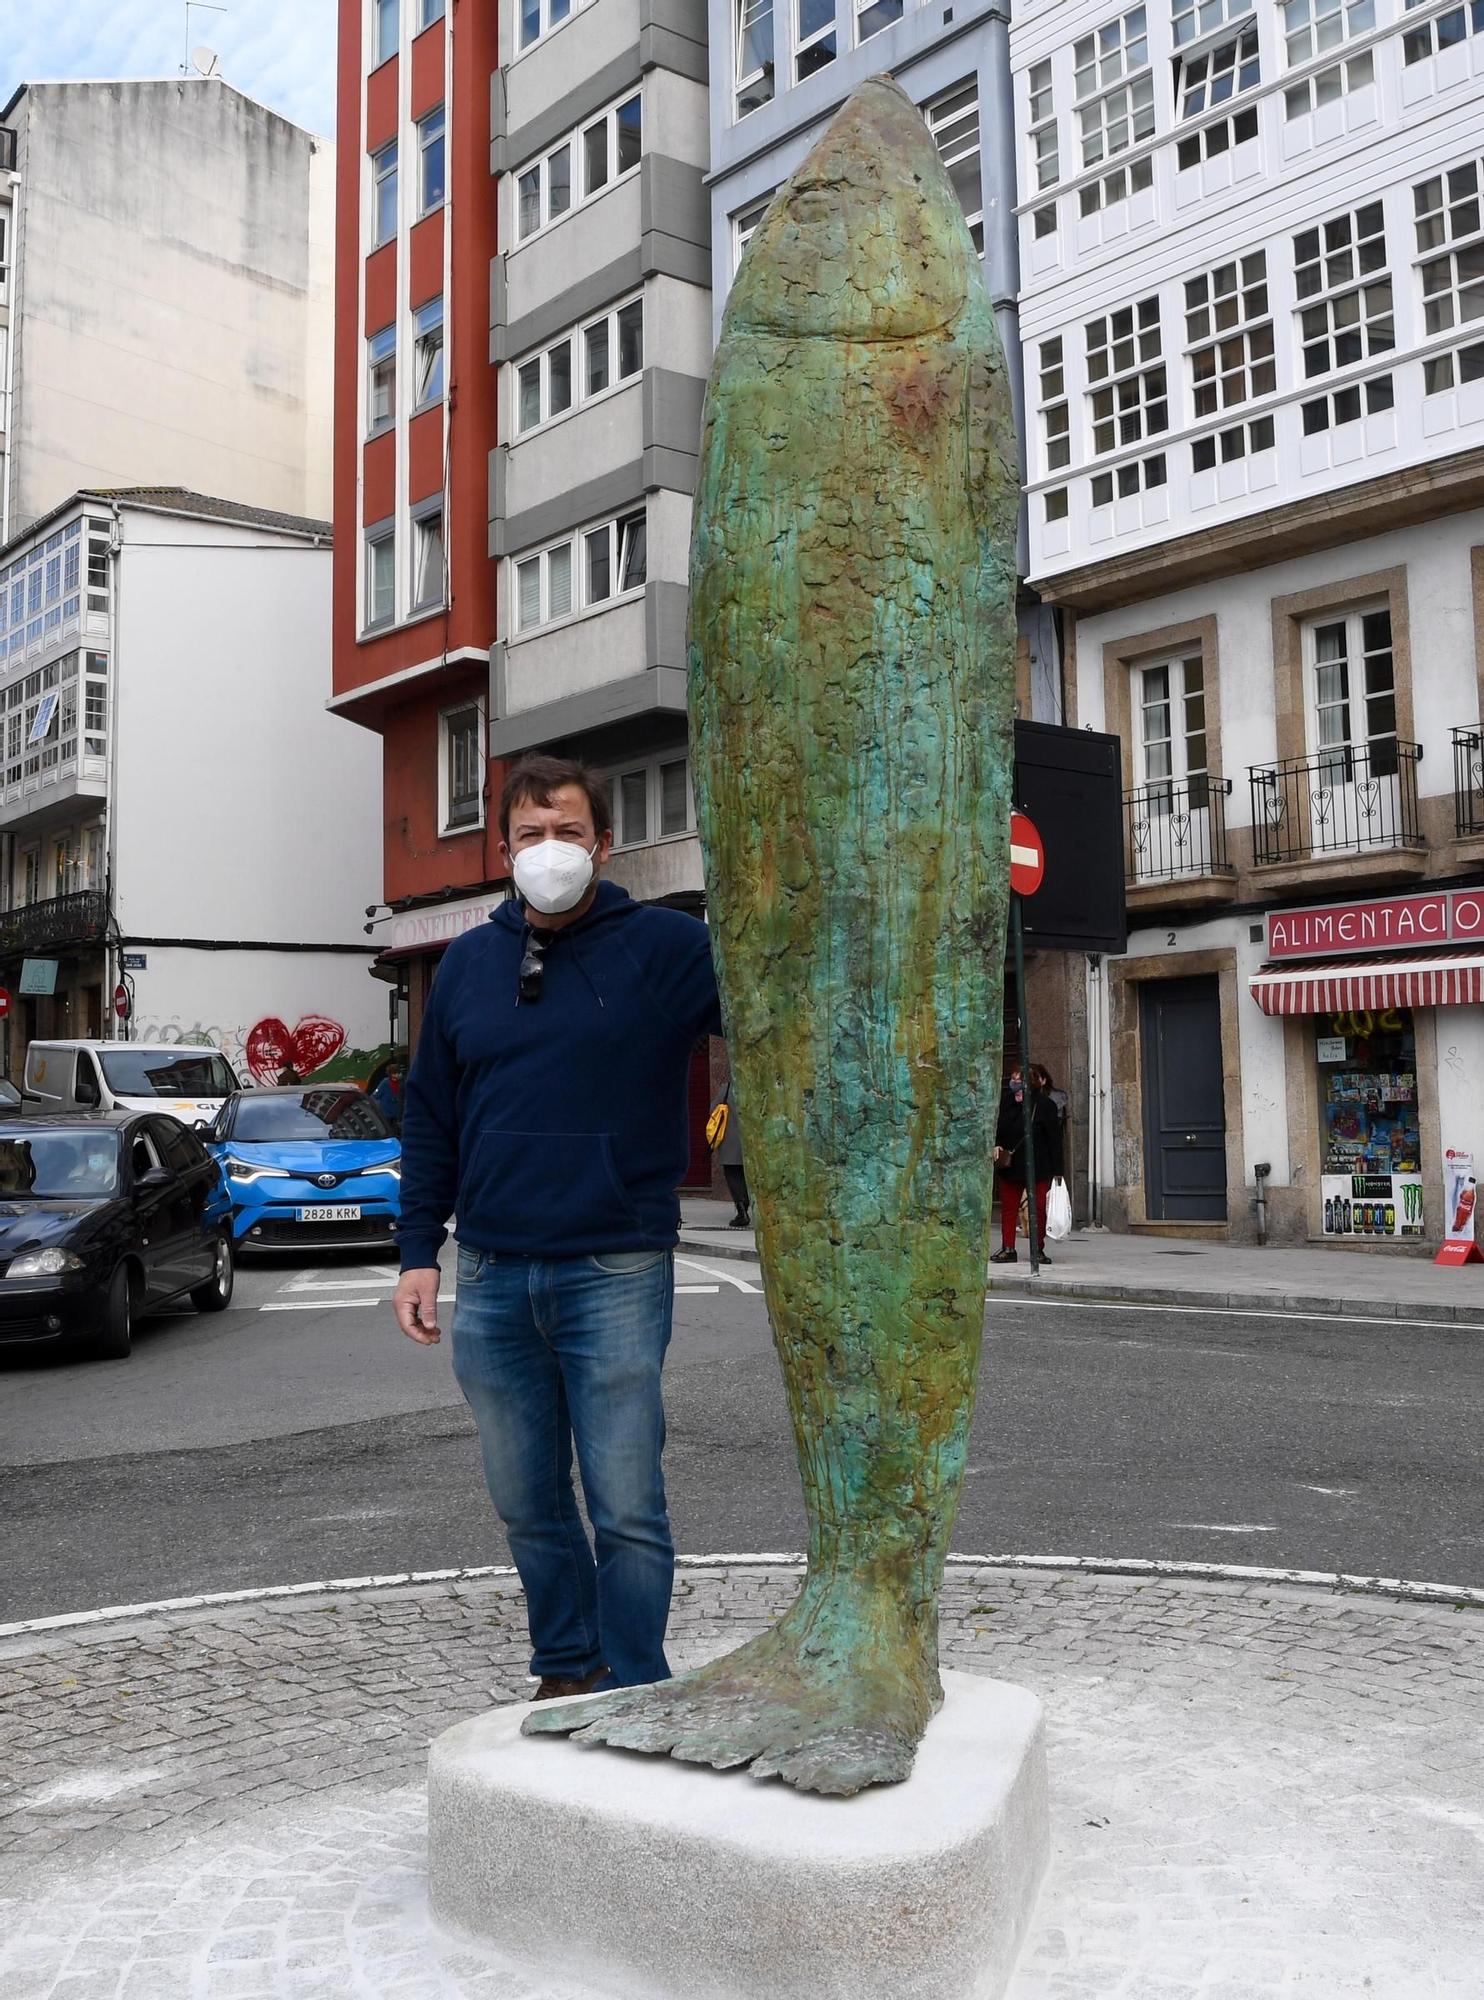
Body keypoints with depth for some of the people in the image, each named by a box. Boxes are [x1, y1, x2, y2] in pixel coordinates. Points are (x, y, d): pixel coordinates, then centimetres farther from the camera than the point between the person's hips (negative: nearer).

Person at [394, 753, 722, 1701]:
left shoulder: (666, 946, -2)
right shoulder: (469, 963, 11)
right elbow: (431, 1118, 15)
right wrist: (419, 1252, 9)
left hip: (615, 1275, -4)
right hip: (491, 1278, 4)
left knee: (627, 1508, 0)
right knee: (527, 1503, 14)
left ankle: (633, 1696, 15)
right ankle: (567, 1670, 30)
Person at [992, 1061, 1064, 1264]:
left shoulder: (1046, 1105, -10)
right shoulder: (1006, 1102, 0)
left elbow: (1055, 1138, -8)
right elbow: (997, 1128, 11)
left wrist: (1056, 1170, -10)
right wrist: (996, 1145, -10)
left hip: (1038, 1167, -3)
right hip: (1010, 1164, 3)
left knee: (1038, 1208, 2)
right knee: (1008, 1207, 6)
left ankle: (1038, 1249, 15)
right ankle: (1008, 1248, 13)